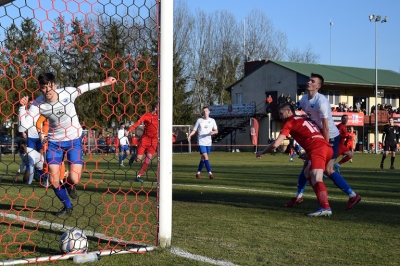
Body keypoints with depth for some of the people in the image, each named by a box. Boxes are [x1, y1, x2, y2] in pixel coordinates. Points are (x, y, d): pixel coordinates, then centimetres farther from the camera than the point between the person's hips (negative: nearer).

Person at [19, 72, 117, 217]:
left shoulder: (67, 93, -18)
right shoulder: (38, 103, -15)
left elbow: (84, 87, -1)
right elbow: (25, 124, -19)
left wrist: (104, 83, 1)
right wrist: (22, 106, -30)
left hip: (73, 140, -1)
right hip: (54, 142, 2)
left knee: (74, 179, -12)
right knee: (54, 181, -1)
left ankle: (69, 185, 27)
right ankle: (67, 206, 26)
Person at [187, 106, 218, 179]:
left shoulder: (212, 120, 8)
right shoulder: (199, 120, 2)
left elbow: (216, 131, 10)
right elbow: (194, 130, 4)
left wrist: (213, 132, -13)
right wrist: (190, 135, -15)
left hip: (208, 142, 3)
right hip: (201, 142, -3)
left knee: (203, 158, 9)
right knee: (205, 157, -16)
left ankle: (198, 173, 23)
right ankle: (210, 173, -18)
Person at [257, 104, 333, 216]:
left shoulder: (289, 122, 8)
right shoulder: (305, 119, 30)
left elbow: (275, 144, 4)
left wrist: (262, 152, 19)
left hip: (317, 149, -8)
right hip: (327, 147, 8)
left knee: (316, 179, -20)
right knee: (307, 173, 21)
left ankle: (325, 207, -39)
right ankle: (323, 202, 9)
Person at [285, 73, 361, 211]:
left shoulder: (321, 101, -26)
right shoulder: (303, 100, 0)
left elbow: (325, 126, -24)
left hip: (331, 137, -8)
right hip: (317, 136, 8)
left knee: (328, 170, -13)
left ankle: (353, 195, -5)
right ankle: (298, 196, 21)